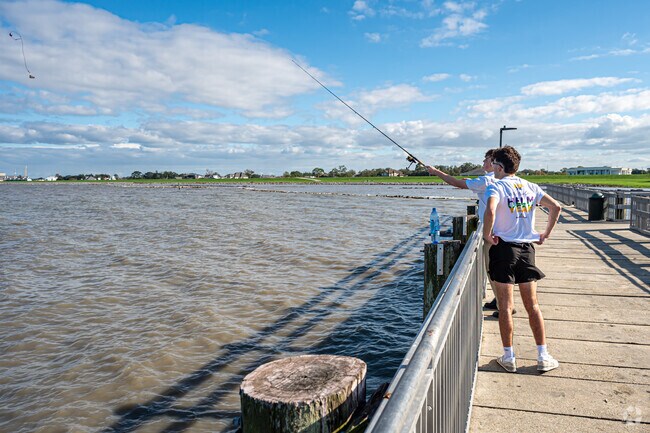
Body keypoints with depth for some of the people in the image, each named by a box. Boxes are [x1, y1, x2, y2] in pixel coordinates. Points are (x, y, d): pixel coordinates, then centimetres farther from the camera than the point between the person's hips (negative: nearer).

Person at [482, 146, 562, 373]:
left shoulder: (496, 186, -9)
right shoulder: (529, 186, 9)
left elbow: (490, 211, -28)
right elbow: (556, 207, 6)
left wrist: (487, 234, -15)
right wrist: (546, 233, 12)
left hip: (504, 247, -5)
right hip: (527, 248, 5)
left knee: (505, 306, 3)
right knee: (532, 305, 13)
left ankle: (509, 357, 10)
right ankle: (543, 357, 17)